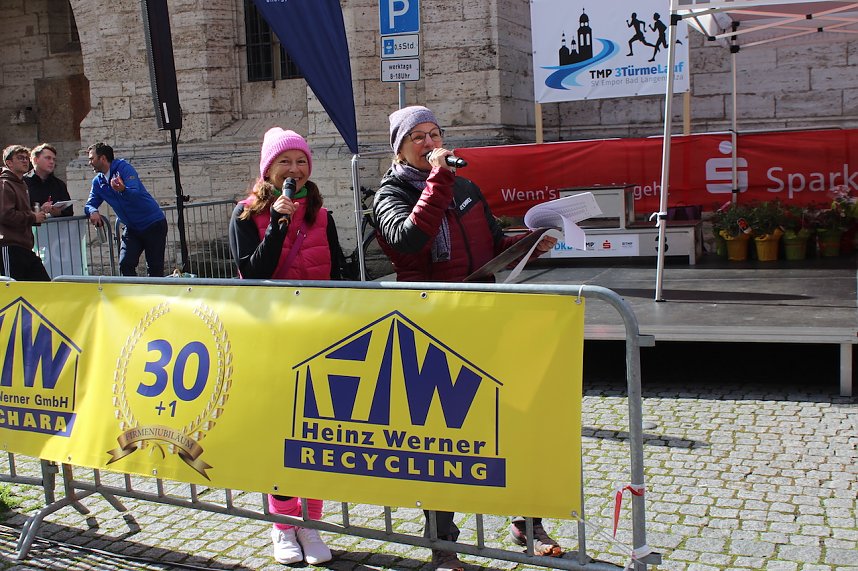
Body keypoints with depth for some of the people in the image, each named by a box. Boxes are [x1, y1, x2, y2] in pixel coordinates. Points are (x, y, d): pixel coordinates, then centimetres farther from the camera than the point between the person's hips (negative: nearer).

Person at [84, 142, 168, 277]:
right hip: (132, 228, 6)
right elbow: (90, 204, 6)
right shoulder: (98, 181, 8)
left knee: (155, 268, -6)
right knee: (125, 264, -9)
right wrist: (93, 212, -18)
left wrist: (123, 189, -49)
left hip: (153, 224, -6)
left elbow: (135, 194, -26)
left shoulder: (124, 168, -13)